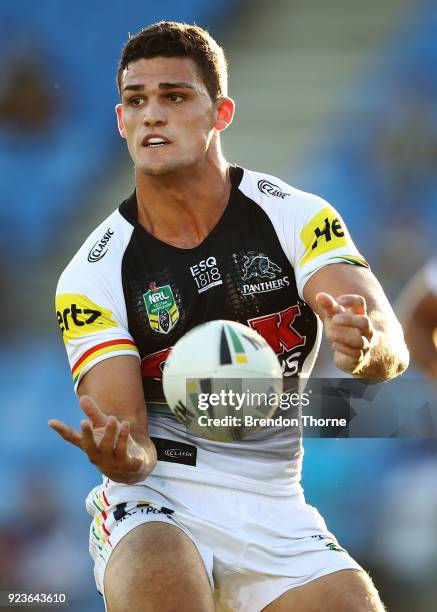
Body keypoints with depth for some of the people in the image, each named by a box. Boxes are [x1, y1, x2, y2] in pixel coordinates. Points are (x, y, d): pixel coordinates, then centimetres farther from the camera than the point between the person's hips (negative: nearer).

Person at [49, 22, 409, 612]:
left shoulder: (295, 215, -2)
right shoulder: (93, 274, -4)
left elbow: (393, 348, -15)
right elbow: (131, 444, -10)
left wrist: (367, 345, -40)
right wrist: (122, 455, -34)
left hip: (272, 503, 2)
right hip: (155, 501, -2)